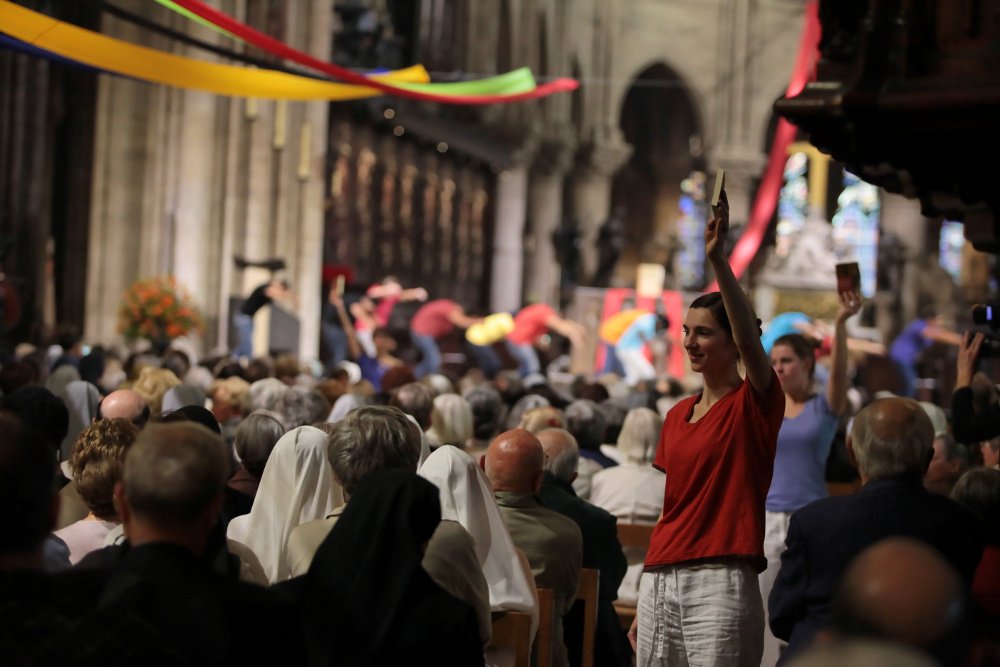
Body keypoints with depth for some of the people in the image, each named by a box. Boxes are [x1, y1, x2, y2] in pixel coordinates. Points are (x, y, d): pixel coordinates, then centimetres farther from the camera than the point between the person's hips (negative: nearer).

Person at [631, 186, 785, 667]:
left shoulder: (755, 403, -3)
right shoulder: (677, 415, 15)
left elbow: (750, 339, -24)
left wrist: (718, 260, -35)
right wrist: (644, 603, 16)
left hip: (720, 584, -7)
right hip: (659, 578, 7)